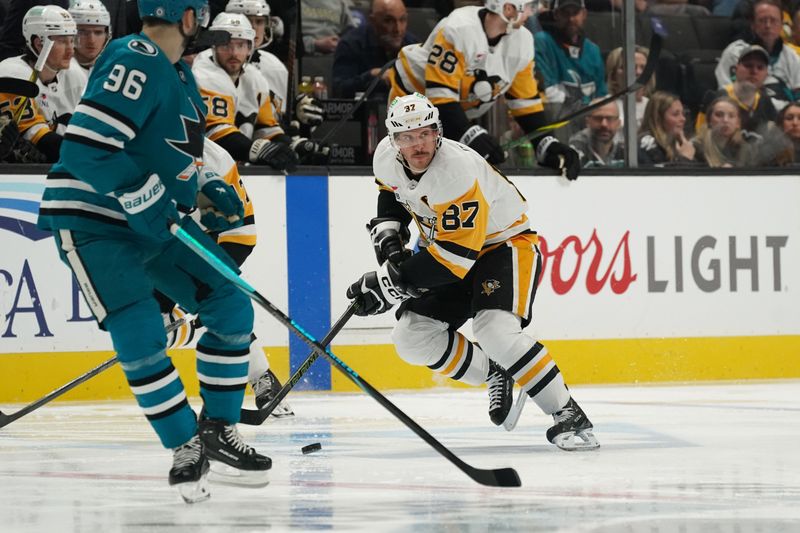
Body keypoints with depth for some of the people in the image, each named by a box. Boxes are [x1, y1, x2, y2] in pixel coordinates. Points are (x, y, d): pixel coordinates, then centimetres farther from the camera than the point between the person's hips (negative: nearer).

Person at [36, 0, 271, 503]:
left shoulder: (179, 71, 10)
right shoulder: (136, 61, -21)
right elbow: (84, 145, -29)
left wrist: (208, 185, 9)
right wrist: (145, 197, -29)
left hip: (153, 217, 10)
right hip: (91, 216, -10)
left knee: (231, 306, 5)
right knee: (139, 331, -18)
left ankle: (218, 430, 14)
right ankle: (187, 448, -5)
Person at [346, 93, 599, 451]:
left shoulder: (458, 171, -34)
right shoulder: (387, 158, -10)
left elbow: (455, 254, -36)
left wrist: (388, 285, -34)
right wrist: (388, 239, -1)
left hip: (505, 244, -8)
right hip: (445, 247, 8)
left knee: (496, 331, -31)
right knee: (411, 337, -5)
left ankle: (568, 417, -23)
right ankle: (494, 374, 15)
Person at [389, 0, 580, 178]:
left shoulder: (521, 40, -9)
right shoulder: (457, 30, -32)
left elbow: (525, 99, -2)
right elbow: (440, 93, -34)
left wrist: (546, 145, -15)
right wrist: (471, 136, -41)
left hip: (457, 111, 7)